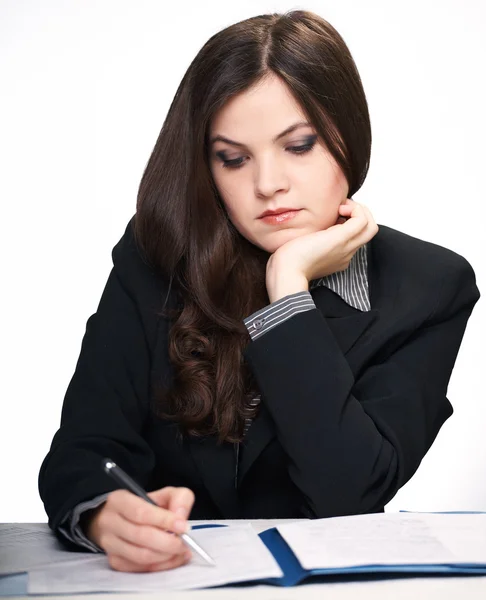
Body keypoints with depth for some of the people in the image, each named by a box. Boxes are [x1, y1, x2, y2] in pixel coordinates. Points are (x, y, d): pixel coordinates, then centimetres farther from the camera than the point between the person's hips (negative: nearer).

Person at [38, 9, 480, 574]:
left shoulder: (428, 288, -6)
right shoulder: (155, 260, -3)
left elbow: (348, 493, -16)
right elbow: (81, 452, -9)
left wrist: (288, 284, -18)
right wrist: (108, 516, -32)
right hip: (165, 573, 3)